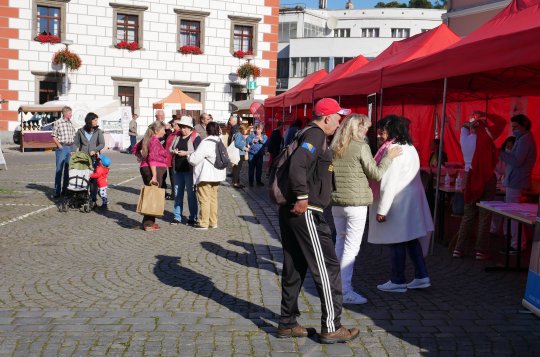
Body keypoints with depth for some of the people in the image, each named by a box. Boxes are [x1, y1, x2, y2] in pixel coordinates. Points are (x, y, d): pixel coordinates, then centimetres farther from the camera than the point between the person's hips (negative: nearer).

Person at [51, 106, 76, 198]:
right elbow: (53, 136, -5)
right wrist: (60, 146, -11)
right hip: (62, 148, -5)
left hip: (70, 147, 5)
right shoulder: (58, 123, -5)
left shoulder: (71, 123, 10)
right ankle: (57, 191, 0)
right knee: (59, 170, -3)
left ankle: (65, 189, 18)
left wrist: (73, 148, 5)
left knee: (68, 170, 10)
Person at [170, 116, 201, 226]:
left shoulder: (195, 137, -7)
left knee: (191, 194, 2)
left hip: (190, 170, -6)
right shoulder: (178, 136, 11)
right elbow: (170, 148, 16)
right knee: (177, 193, 10)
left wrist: (186, 153, -21)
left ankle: (193, 218, 11)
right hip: (178, 169, 6)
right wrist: (174, 151, -5)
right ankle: (177, 217, 19)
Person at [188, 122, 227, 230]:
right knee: (213, 198, 15)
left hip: (205, 176, -8)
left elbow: (194, 159, -19)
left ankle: (204, 223, 3)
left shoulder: (205, 143, -17)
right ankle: (213, 222, 19)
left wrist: (189, 155, 4)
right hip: (217, 175, 8)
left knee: (204, 199, -1)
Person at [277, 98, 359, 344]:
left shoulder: (307, 134, 18)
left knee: (294, 268, 13)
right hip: (305, 213, -10)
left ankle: (287, 324, 20)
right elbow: (298, 163, -27)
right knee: (327, 268, -1)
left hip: (291, 211, 10)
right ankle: (331, 327, 6)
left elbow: (286, 162, 22)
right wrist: (302, 197, -23)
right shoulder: (316, 135, -11)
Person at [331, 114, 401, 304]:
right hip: (356, 202, -6)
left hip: (336, 201, 6)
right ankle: (346, 291, 1)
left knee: (340, 241, 19)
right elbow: (376, 175, -7)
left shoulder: (334, 147, 7)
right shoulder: (361, 147, -11)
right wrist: (389, 157, 2)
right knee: (351, 247, -2)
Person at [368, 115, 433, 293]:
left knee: (396, 242, 1)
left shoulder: (392, 149, -16)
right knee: (411, 239, 13)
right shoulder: (410, 148, 13)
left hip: (397, 202, -9)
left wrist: (382, 209, -18)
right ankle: (421, 276, 17)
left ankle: (398, 281, 10)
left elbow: (389, 182, -20)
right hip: (411, 201, 9)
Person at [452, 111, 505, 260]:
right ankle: (481, 251, 3)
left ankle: (459, 249, 10)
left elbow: (464, 126, 25)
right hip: (485, 178, -5)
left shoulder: (464, 138, 4)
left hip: (469, 177, 6)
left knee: (468, 215, 11)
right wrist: (484, 116, -1)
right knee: (484, 216, 1)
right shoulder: (484, 137, -12)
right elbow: (501, 122, -6)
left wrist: (469, 123, 6)